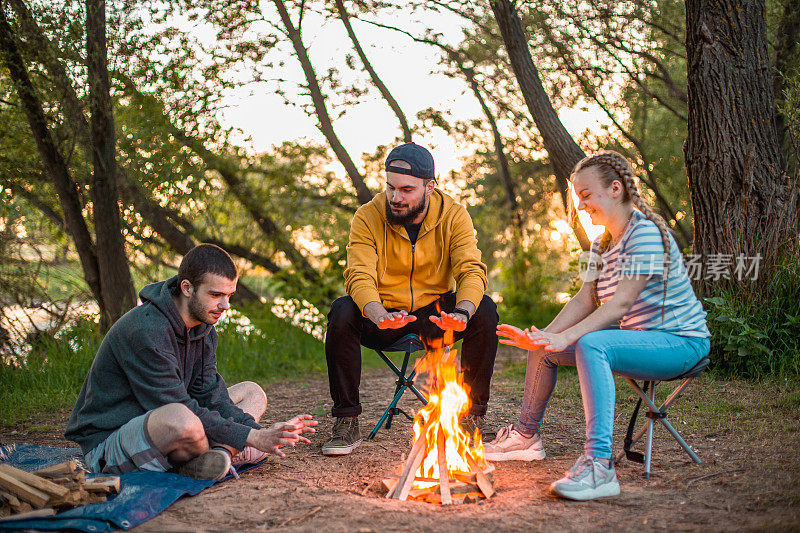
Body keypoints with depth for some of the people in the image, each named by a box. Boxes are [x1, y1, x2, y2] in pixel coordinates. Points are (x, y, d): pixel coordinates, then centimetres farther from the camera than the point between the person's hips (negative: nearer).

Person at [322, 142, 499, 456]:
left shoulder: (454, 215, -6)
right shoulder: (368, 217, -10)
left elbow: (471, 271, -16)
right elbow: (359, 277, -20)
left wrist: (462, 312, -39)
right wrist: (377, 314, -43)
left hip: (435, 315, 1)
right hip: (383, 319, -1)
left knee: (485, 310, -26)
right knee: (342, 311, -30)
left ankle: (473, 418, -14)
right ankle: (346, 423, -20)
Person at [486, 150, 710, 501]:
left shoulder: (646, 233, -19)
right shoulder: (601, 245, 11)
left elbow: (622, 302, -27)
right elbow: (585, 299, 5)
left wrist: (566, 337, -34)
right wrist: (544, 337, -11)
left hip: (679, 341, -10)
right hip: (638, 339, 10)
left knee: (592, 345, -36)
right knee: (543, 348, 8)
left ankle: (599, 465, -39)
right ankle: (527, 436, 26)